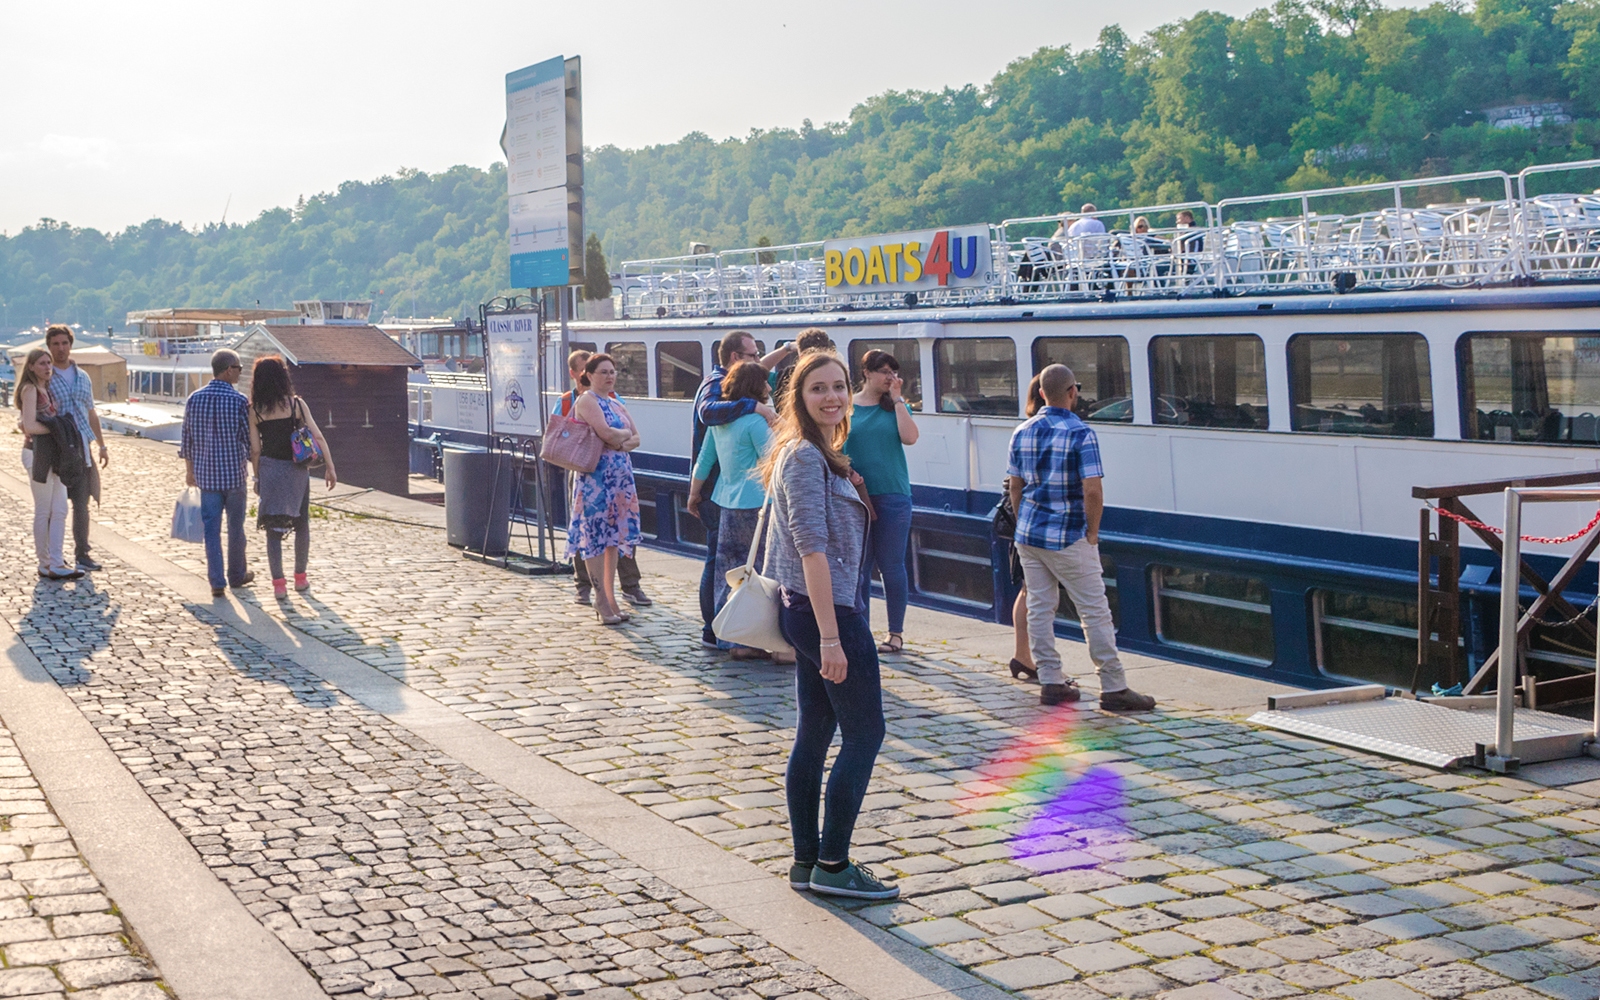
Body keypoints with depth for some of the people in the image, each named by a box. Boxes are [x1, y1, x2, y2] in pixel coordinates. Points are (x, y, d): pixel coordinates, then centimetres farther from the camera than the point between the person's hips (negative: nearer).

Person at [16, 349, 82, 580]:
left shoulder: (46, 388, 16)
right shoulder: (30, 389, -11)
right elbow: (30, 426, -20)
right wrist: (56, 429, -11)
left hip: (54, 455, 8)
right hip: (37, 454, -8)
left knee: (60, 511, 5)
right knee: (43, 512, 0)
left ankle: (56, 563, 7)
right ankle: (46, 565, 7)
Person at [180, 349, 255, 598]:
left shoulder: (194, 399, 0)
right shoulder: (239, 401, -12)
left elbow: (187, 440, 6)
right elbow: (249, 441, -9)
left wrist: (191, 471, 18)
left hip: (206, 475, 3)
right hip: (234, 474, -3)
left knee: (212, 530, 5)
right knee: (236, 528, 13)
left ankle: (217, 582, 0)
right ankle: (237, 575, 26)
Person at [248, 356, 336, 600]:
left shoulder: (254, 411, -3)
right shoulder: (296, 404, -5)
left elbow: (255, 450, -1)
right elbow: (318, 437, -8)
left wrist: (258, 478, 10)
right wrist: (330, 467, -4)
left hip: (269, 470, 0)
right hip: (296, 470, 0)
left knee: (273, 528, 4)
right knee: (301, 524, 16)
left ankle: (279, 584, -3)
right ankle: (300, 578, 25)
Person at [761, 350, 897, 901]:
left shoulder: (815, 453, 16)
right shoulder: (806, 457, -16)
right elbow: (813, 549, -21)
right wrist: (831, 637, -24)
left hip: (803, 609, 10)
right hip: (827, 610, -10)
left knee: (814, 735, 13)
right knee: (865, 733, -2)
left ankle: (807, 860, 20)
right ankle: (833, 864, 3)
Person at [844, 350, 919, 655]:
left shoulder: (896, 405, 7)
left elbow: (909, 438, -9)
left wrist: (897, 400, -6)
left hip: (892, 495, 0)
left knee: (891, 566, 3)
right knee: (858, 567, 5)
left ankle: (896, 632, 13)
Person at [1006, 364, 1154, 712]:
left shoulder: (1022, 432, 5)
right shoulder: (1080, 433, -14)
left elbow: (1015, 487, 9)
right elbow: (1092, 491, -19)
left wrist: (1025, 526, 18)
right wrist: (1092, 532, -7)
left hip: (1028, 535, 6)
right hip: (1068, 538, -6)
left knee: (1039, 608, 10)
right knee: (1095, 611, 0)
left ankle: (1051, 683, 13)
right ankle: (1114, 689, 3)